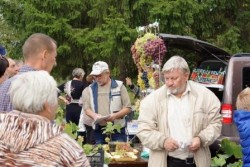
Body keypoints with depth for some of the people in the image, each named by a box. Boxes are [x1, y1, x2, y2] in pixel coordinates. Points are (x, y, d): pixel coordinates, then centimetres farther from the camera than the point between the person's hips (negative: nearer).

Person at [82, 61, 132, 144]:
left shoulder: (119, 86, 1)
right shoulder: (90, 89, 10)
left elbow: (128, 107, -1)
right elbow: (86, 108, 8)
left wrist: (115, 115, -18)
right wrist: (94, 115, -14)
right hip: (99, 130, 3)